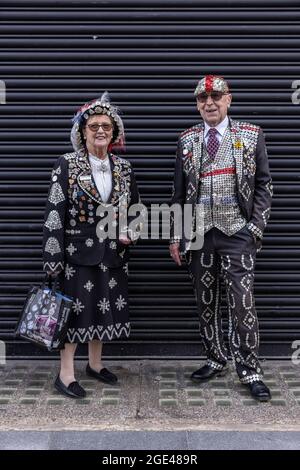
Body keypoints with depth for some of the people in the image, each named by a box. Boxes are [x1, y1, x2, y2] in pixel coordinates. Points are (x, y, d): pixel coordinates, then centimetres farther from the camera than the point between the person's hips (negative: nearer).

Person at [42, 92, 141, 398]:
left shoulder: (123, 168, 6)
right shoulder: (67, 165, -7)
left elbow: (135, 209, 17)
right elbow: (54, 213, -10)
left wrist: (131, 233, -3)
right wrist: (54, 260, -14)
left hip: (112, 254, 5)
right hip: (78, 251, -4)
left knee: (103, 307, 13)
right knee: (75, 308, 0)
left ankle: (95, 364, 30)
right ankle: (65, 374, 12)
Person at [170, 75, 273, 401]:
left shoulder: (251, 135, 3)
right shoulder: (187, 141, 8)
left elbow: (263, 185, 4)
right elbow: (179, 193, 10)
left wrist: (256, 227, -5)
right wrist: (176, 236, 5)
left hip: (237, 234, -2)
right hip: (199, 234, 3)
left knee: (242, 304, -5)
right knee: (206, 304, 9)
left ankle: (249, 371, 8)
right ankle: (216, 361, 25)